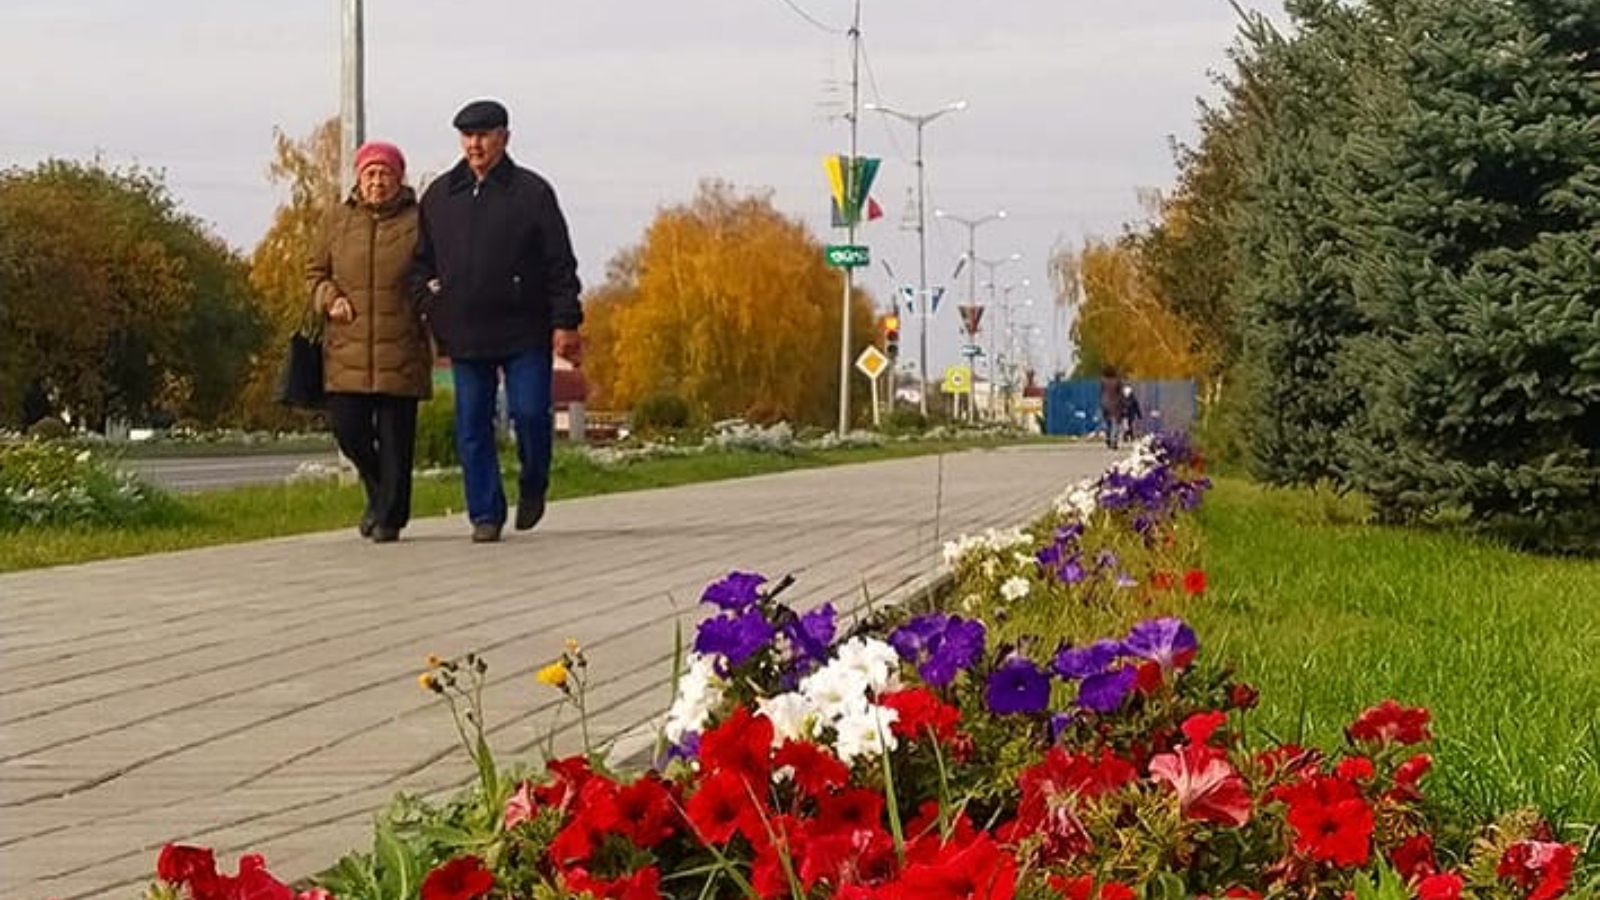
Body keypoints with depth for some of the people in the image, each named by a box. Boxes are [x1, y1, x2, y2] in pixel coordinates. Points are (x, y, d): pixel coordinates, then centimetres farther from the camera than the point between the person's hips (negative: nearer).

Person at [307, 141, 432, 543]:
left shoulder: (416, 222, 1)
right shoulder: (337, 220, 9)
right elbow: (315, 271, 17)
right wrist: (329, 299, -2)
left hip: (400, 351, -2)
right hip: (347, 349, 2)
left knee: (395, 435, -2)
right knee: (348, 428, -1)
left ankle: (389, 516, 9)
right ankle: (379, 493, 25)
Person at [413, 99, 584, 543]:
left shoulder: (532, 191, 1)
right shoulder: (439, 195, 10)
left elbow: (560, 264, 0)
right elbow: (420, 261, 16)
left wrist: (565, 323, -6)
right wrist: (426, 313, 3)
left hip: (525, 331, -3)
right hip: (464, 335, 3)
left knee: (529, 413, -7)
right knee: (472, 428, 2)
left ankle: (532, 488, 20)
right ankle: (485, 515, 9)